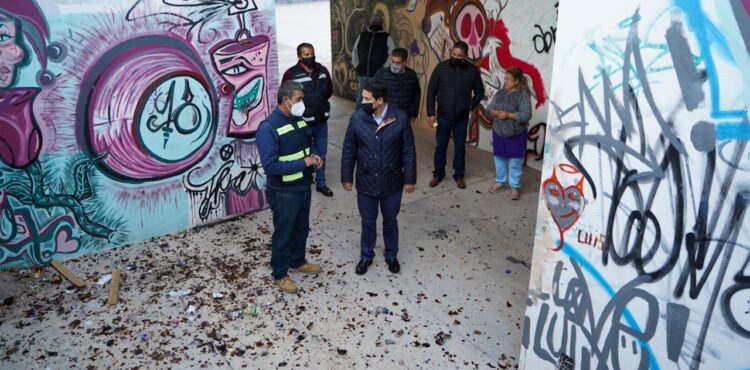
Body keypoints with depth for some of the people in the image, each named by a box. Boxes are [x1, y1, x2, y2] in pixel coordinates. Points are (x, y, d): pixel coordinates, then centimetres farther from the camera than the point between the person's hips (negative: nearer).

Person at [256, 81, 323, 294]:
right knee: (283, 233, 9)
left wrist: (313, 156, -4)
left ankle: (297, 262, 45)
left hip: (303, 186, 8)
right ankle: (279, 274, 28)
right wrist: (303, 163, -24)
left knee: (301, 228, 23)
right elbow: (270, 166, -28)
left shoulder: (299, 120, 2)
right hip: (284, 192, -8)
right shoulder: (268, 128, -24)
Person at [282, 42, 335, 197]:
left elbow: (329, 90, 14)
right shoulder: (291, 74, -15)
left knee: (321, 154, 15)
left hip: (321, 120, 5)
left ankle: (321, 183, 29)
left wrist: (319, 102, 6)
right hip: (303, 122, -4)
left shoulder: (322, 70, 1)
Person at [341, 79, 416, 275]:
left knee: (390, 221, 18)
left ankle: (391, 255, 41)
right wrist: (346, 177, 1)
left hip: (392, 182, 0)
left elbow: (408, 151, -6)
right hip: (366, 182, 1)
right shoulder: (357, 118, -11)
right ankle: (366, 256, 38)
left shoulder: (400, 118, -15)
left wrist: (410, 179, -4)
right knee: (368, 222, 16)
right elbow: (349, 151, -2)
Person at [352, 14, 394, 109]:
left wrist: (384, 67, -11)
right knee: (361, 97, 11)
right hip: (363, 74, 3)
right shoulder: (362, 35, 9)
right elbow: (355, 50, 17)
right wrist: (356, 64, 9)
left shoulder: (387, 37, -1)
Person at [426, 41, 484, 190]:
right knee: (441, 146, 10)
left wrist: (470, 106, -7)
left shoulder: (473, 70, -7)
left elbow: (480, 92, 6)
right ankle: (438, 173, 27)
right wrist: (431, 113, -8)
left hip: (462, 117, 1)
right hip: (443, 116, 0)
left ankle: (459, 175, 26)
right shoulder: (441, 67, -9)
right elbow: (431, 91, -5)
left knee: (460, 147, 11)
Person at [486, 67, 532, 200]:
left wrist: (508, 115, -24)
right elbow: (489, 109, 5)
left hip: (516, 134, -5)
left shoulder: (522, 95, -13)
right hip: (499, 132, 5)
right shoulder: (500, 93, 3)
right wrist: (497, 113, -16)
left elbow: (526, 115, -20)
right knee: (499, 158, 15)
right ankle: (500, 182, 31)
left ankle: (515, 187, 14)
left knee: (515, 161, 3)